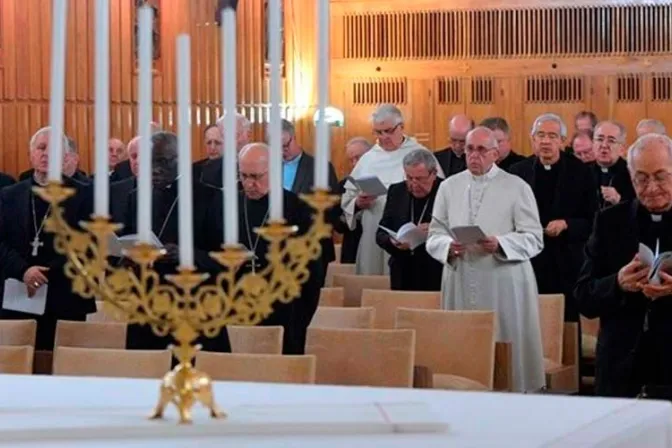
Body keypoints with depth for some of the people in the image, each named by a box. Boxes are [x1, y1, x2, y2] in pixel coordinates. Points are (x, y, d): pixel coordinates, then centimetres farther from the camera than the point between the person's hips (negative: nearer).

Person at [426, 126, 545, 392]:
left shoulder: (517, 187, 1)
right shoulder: (449, 186, 12)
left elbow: (534, 239, -4)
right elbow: (434, 235, 9)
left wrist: (499, 244, -20)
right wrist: (448, 246, -13)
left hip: (503, 284, -3)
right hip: (460, 281, 3)